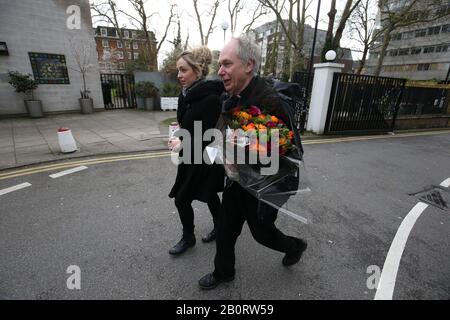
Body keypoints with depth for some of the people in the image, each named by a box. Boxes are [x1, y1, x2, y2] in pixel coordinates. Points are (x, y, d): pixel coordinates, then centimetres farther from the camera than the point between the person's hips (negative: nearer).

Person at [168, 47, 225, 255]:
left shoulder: (211, 98, -22)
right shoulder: (186, 95, 4)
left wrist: (183, 143, -18)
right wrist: (179, 131, -3)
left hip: (205, 159, -8)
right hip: (191, 157, 8)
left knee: (182, 199, 1)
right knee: (209, 194, 21)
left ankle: (188, 238, 27)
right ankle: (219, 227, 43)